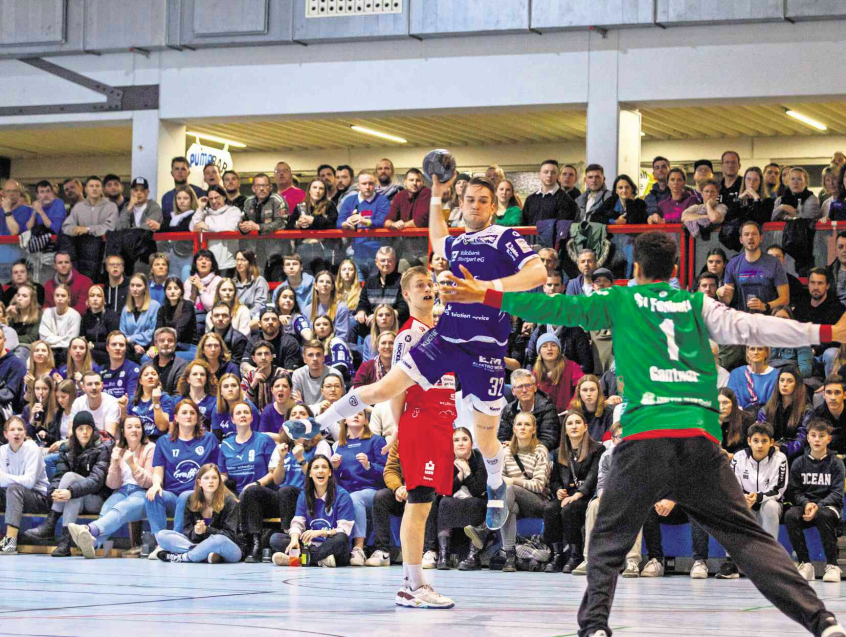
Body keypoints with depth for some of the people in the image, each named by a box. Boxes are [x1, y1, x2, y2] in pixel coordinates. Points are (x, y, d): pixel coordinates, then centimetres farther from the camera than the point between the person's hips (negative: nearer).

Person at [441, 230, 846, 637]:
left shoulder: (619, 300, 15)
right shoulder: (697, 305, 16)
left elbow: (556, 308, 14)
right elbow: (747, 327, 9)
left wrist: (486, 296, 21)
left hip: (644, 438, -1)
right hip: (701, 434, 1)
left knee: (609, 539, 14)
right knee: (748, 537, 3)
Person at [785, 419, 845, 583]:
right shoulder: (799, 463, 7)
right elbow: (795, 491, 4)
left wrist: (818, 506, -21)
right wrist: (806, 504, -18)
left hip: (829, 506, -2)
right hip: (805, 505, 2)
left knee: (823, 515, -39)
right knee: (790, 515, -31)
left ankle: (832, 565, -28)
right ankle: (805, 564, -24)